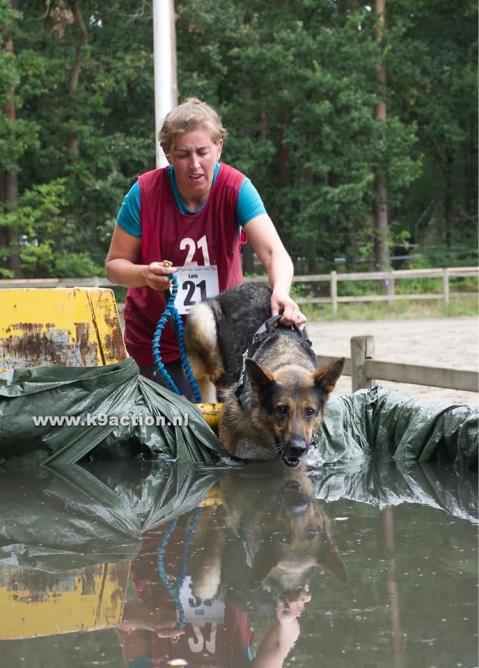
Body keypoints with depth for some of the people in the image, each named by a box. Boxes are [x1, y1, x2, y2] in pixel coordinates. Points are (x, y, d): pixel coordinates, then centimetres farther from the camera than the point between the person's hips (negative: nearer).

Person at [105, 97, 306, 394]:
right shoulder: (146, 192, -17)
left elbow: (273, 252, -30)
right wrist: (145, 274, -30)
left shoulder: (235, 188, -18)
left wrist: (280, 292, -51)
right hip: (156, 334, 0)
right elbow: (115, 264, -8)